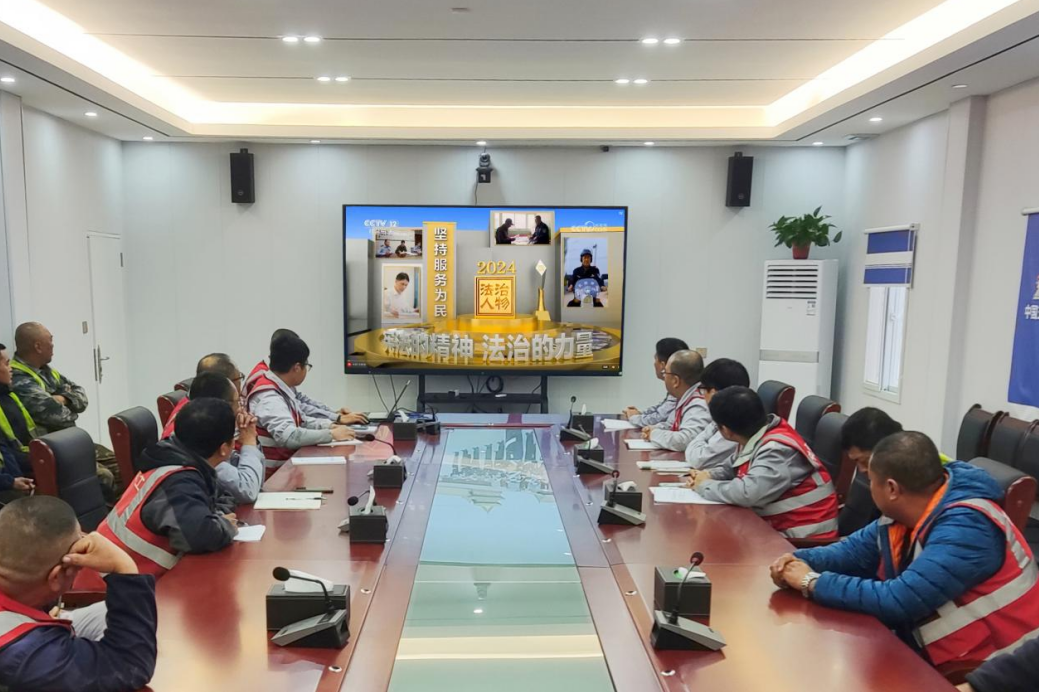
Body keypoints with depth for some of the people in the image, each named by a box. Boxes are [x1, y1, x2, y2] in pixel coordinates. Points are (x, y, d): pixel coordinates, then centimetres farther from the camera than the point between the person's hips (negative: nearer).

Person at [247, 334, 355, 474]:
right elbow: (288, 436, -32)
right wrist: (331, 434, -24)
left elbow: (300, 421, 20)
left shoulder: (282, 390, 8)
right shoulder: (268, 397, -20)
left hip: (286, 463, 9)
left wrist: (329, 425, 3)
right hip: (274, 471, -8)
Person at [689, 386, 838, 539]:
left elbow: (747, 492, -38)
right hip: (778, 526, 8)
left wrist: (704, 486, -20)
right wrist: (709, 475, -2)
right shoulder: (753, 437, 1)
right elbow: (732, 467, 20)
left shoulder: (777, 450, -25)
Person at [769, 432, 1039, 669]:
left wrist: (813, 582, -23)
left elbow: (897, 600, -33)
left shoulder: (966, 527, -29)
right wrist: (800, 561, -10)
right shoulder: (906, 512, -3)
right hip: (931, 654, 7)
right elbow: (855, 550, 8)